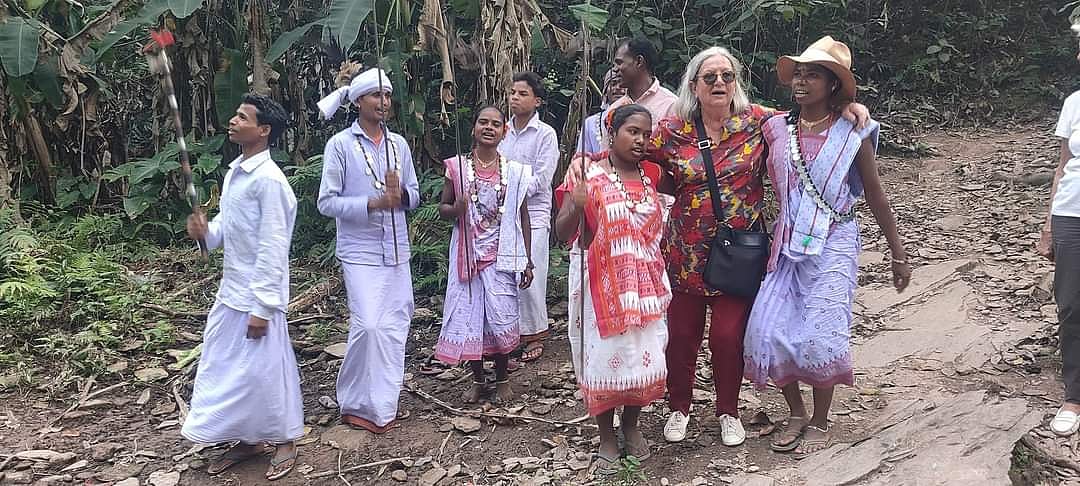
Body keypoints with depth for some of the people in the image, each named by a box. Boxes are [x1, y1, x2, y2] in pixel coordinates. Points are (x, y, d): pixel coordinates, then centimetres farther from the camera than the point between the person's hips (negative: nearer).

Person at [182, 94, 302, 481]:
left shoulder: (268, 180, -19)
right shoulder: (234, 172, 8)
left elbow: (273, 249, -20)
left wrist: (261, 307, -20)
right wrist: (207, 231, -5)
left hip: (257, 296, -9)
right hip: (230, 291, 9)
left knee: (265, 368, 3)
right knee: (226, 366, 16)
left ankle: (284, 441, 22)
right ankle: (248, 440, 32)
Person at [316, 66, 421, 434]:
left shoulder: (398, 144, 10)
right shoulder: (340, 145, -4)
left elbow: (414, 196, 13)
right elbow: (327, 202, -7)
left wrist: (401, 194, -11)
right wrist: (373, 203, -19)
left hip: (397, 251, 5)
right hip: (360, 251, -5)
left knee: (395, 327, 7)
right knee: (368, 326, -12)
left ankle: (384, 402, 21)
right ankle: (358, 404, 7)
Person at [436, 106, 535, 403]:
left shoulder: (514, 171, 2)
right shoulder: (457, 167, 2)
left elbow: (522, 217, 6)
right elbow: (442, 209, 7)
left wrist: (527, 261, 4)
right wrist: (456, 209, -18)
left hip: (502, 257, 0)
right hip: (467, 255, 1)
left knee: (502, 319, -2)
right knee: (468, 317, 4)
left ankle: (502, 379, 20)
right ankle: (478, 379, 24)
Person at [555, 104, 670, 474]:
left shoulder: (651, 176, 6)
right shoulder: (589, 176, -9)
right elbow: (562, 233, -14)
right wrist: (576, 208, -31)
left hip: (645, 283, 4)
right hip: (602, 284, -4)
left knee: (645, 355, 7)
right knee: (605, 356, 2)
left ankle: (631, 425, 30)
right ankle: (606, 438, 21)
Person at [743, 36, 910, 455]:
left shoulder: (853, 133, -4)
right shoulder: (776, 129, 2)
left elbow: (875, 196, 2)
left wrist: (898, 254, 5)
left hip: (833, 246, -3)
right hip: (787, 244, 3)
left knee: (820, 334, -6)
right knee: (769, 331, -2)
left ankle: (820, 423, 16)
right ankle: (796, 414, 21)